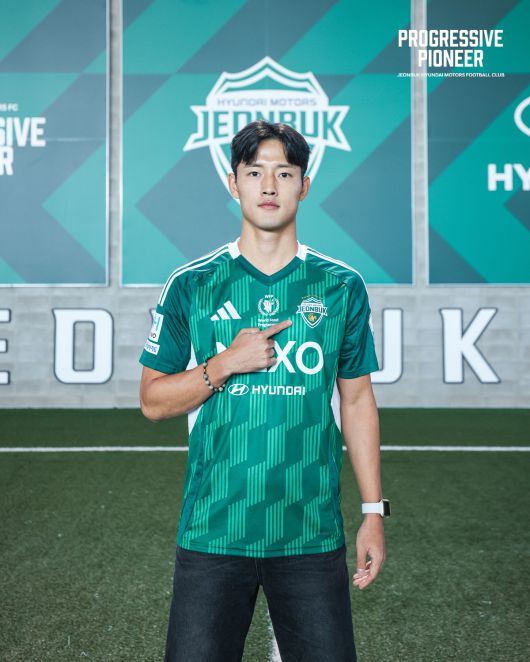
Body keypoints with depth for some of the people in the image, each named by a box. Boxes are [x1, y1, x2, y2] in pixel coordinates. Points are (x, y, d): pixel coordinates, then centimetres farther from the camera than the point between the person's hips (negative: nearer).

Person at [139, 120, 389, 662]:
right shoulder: (190, 286, 1)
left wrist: (374, 512, 6)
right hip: (211, 534, 0)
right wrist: (225, 363, -13)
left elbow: (357, 401, 9)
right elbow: (153, 402, 4)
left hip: (313, 537, 1)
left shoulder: (342, 287, 4)